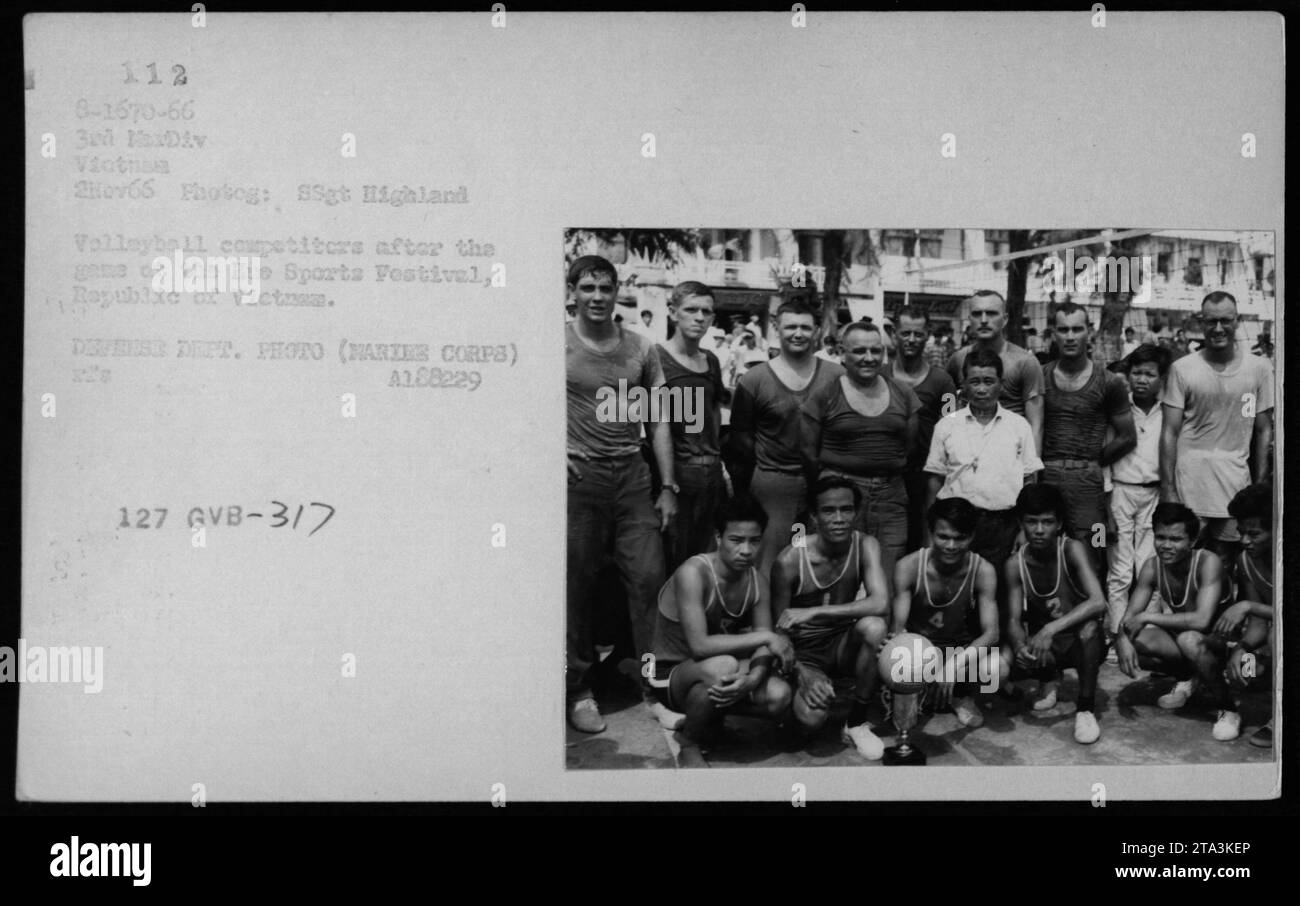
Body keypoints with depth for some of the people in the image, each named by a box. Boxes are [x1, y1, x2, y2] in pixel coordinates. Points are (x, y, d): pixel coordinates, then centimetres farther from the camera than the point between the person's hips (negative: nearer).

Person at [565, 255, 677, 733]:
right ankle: (578, 689, 12)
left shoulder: (641, 349, 9)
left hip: (632, 476, 3)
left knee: (649, 577, 0)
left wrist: (667, 487, 7)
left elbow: (658, 421, 12)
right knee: (576, 585, 3)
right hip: (579, 476, -3)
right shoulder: (559, 344, 0)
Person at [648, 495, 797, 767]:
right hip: (671, 676, -6)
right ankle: (688, 744, -10)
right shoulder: (693, 573, -25)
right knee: (723, 666, -38)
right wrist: (765, 637, -31)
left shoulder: (757, 582, -4)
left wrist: (752, 680, -32)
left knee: (779, 696, -19)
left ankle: (703, 716, 8)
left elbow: (763, 649, -8)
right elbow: (699, 645, -34)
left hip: (714, 677, 6)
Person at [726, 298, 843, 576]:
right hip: (772, 480, -2)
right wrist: (743, 487, 0)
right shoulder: (753, 381, 0)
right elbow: (740, 438, 4)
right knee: (769, 564, -4)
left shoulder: (836, 376, 5)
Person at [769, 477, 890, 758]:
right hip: (805, 653, -2)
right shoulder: (790, 561, -19)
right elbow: (779, 631, -10)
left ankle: (857, 722, -12)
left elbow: (881, 604, -30)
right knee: (810, 719, -31)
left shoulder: (864, 546, -14)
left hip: (844, 644, 2)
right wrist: (802, 674, -27)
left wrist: (814, 612, -35)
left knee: (873, 626, -33)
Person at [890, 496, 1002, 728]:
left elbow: (991, 632, -22)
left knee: (999, 668, -32)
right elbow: (897, 626, -17)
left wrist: (956, 663, -42)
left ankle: (963, 695, 6)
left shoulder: (982, 570, -16)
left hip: (963, 648, 0)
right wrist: (895, 640, -45)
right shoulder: (908, 567, -17)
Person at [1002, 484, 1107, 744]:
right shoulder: (1015, 565, -9)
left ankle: (1085, 708, -17)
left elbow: (1098, 602, -33)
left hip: (1079, 642, -4)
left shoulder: (1073, 550, -20)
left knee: (1090, 627, -39)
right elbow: (1014, 621, -10)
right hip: (1041, 644, 4)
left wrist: (1051, 629, -44)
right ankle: (1049, 677, 11)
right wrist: (1020, 646, -35)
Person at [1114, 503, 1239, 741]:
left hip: (1220, 640, -5)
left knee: (1189, 639, -38)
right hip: (1178, 636, 5)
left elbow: (1202, 620, -37)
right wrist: (1123, 639, -29)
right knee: (1132, 643, -20)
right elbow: (1129, 617, -6)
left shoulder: (1208, 562, -26)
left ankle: (1228, 709, -15)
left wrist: (1148, 617, -31)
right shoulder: (1152, 567, -10)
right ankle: (1187, 677, 8)